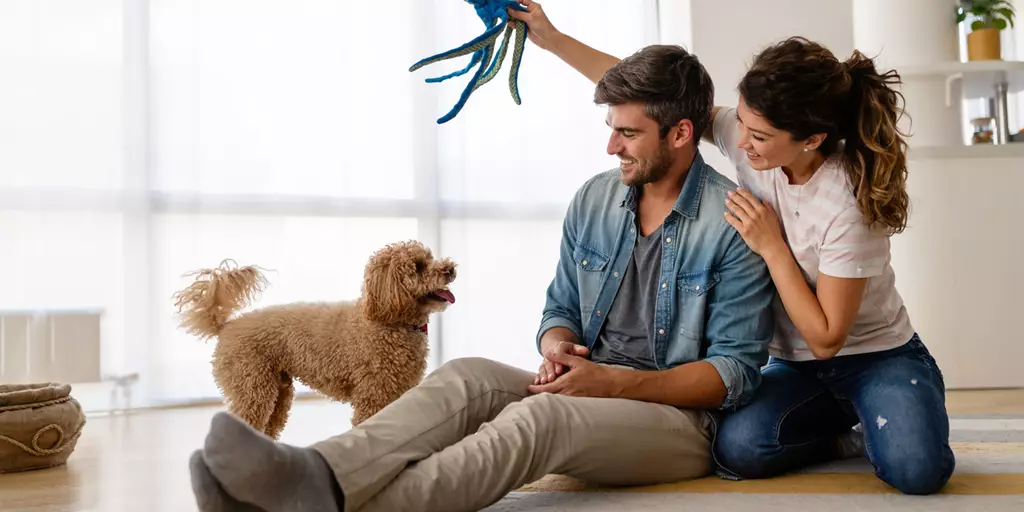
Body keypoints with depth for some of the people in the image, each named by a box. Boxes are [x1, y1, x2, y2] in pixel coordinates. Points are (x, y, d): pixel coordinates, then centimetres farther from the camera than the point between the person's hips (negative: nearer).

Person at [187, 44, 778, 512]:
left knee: (541, 417, -35)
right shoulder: (593, 201, 8)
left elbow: (736, 372, -11)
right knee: (467, 377, -24)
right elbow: (560, 310, 15)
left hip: (682, 418, -5)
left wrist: (614, 381, -19)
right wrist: (559, 352, -10)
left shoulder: (734, 225, -10)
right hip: (589, 392, 6)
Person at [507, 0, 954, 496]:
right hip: (794, 363, 4)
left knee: (917, 470, -32)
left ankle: (871, 431, 5)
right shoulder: (748, 134, -13)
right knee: (736, 449, -26)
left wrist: (771, 246, -24)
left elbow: (826, 338, -21)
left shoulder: (849, 205, -27)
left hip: (876, 357, -4)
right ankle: (850, 431, 4)